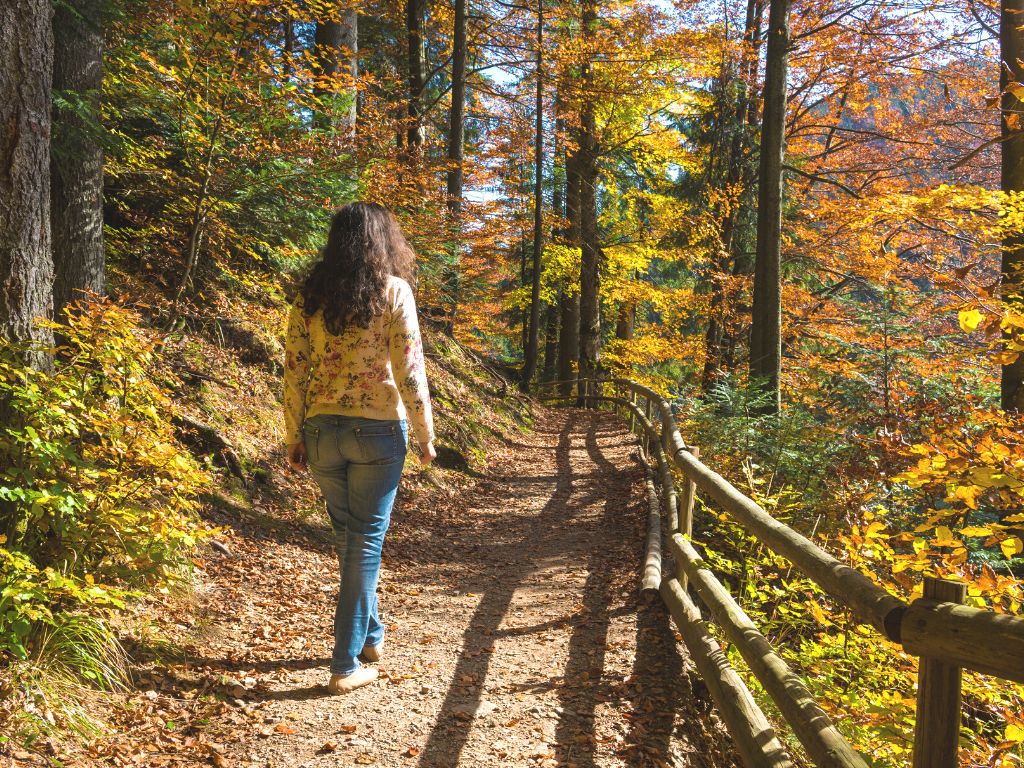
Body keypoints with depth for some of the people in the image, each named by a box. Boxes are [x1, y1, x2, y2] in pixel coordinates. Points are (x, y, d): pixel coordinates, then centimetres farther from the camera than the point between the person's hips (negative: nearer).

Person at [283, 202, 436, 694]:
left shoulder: (309, 296, 3)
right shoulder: (393, 291, -7)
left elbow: (294, 372, 2)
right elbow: (409, 370, -10)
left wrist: (294, 439, 9)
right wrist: (425, 434, -1)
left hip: (322, 432, 4)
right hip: (379, 431, -3)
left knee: (347, 534, 19)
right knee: (366, 540, 4)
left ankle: (369, 633, 35)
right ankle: (347, 663, 6)